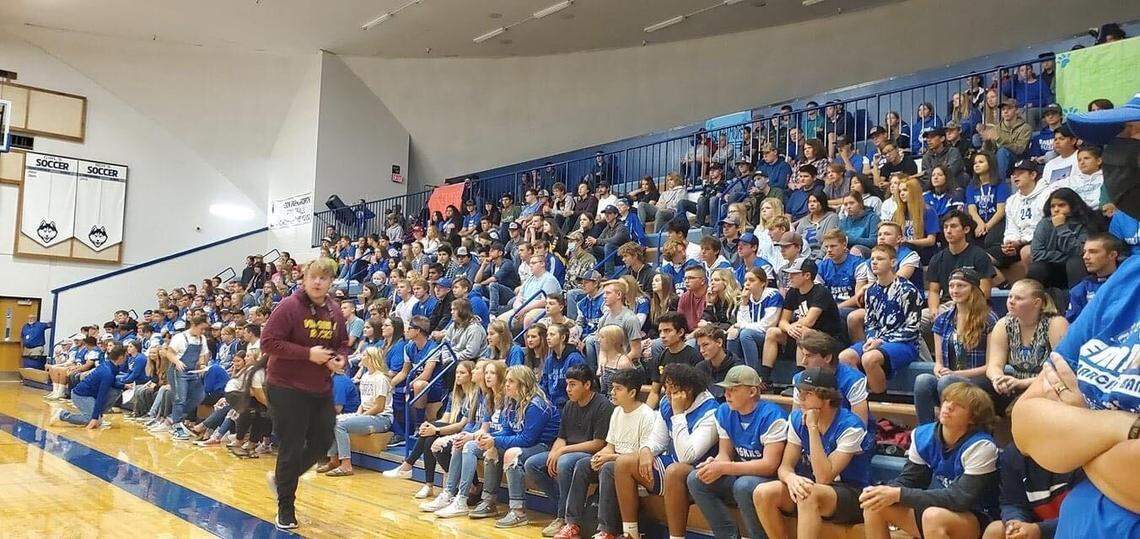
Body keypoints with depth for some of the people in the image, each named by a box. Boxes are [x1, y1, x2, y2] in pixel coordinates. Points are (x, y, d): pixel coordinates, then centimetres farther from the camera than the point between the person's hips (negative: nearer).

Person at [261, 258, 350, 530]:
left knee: (322, 442, 12)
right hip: (287, 387, -6)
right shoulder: (289, 306, -14)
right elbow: (268, 342, -19)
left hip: (321, 388, 7)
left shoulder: (335, 312, 5)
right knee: (292, 447, 0)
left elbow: (342, 343, 18)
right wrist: (308, 354, -24)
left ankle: (281, 477, 37)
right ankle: (285, 508, 18)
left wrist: (341, 358, -5)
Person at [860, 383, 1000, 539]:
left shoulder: (980, 446, -21)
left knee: (934, 516, -37)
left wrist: (900, 494, -32)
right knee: (874, 505, -12)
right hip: (935, 508, 6)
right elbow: (908, 479, 4)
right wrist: (887, 491, -21)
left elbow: (960, 499, -28)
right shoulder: (923, 435, -2)